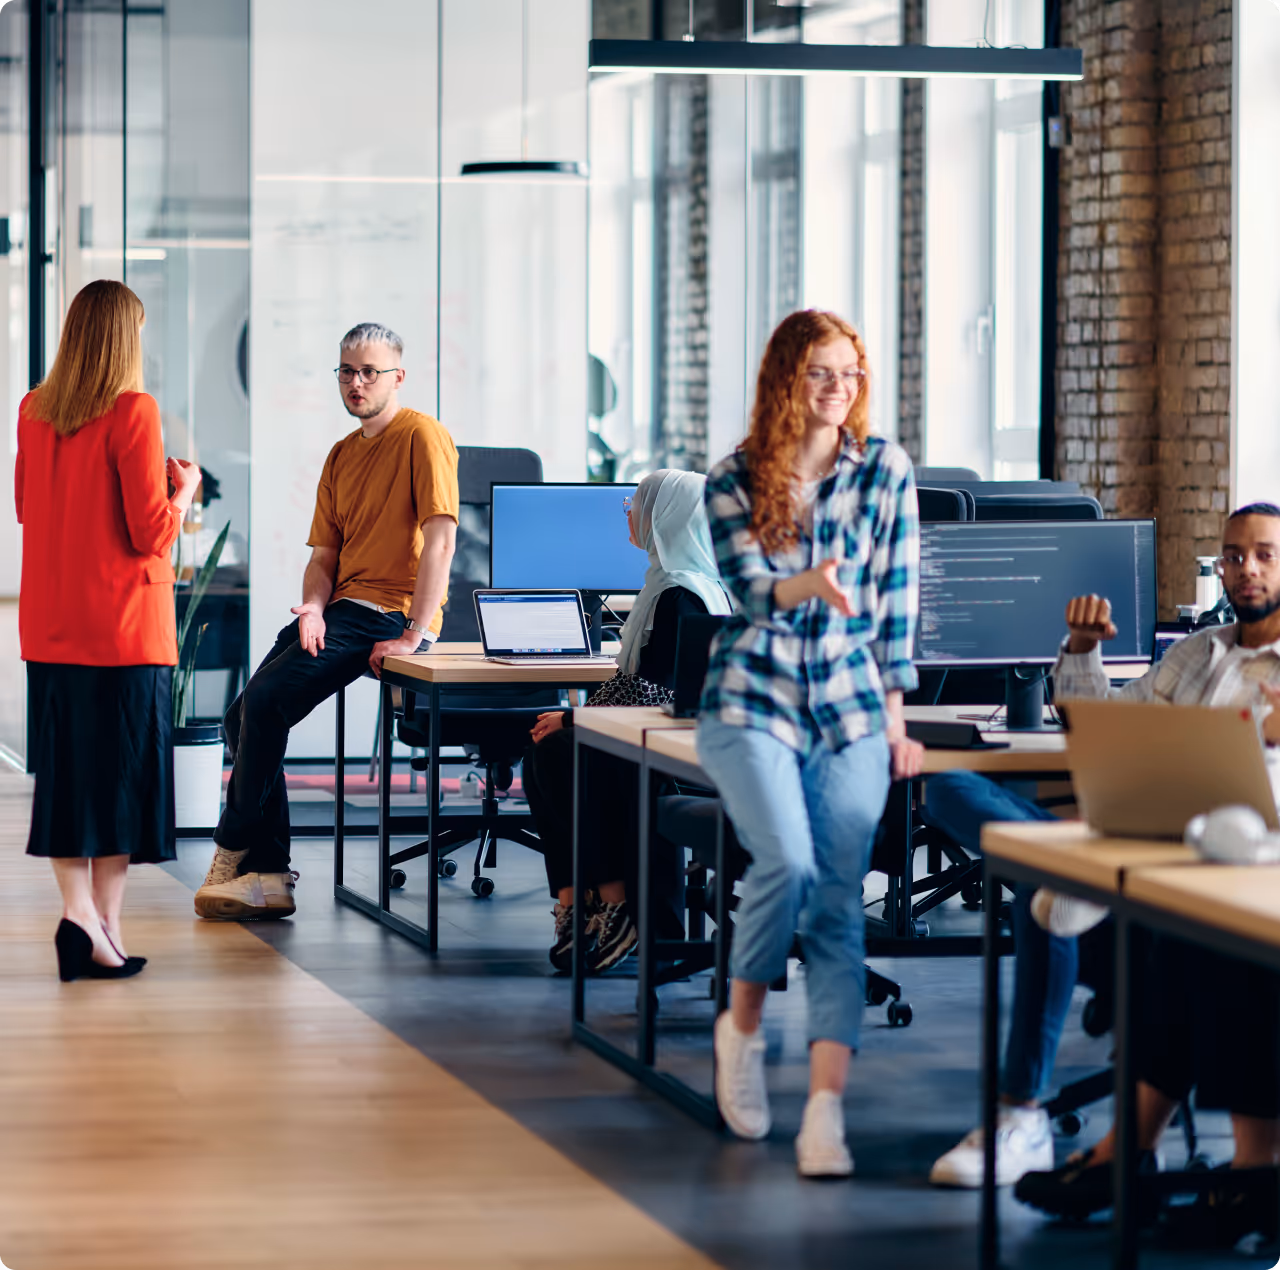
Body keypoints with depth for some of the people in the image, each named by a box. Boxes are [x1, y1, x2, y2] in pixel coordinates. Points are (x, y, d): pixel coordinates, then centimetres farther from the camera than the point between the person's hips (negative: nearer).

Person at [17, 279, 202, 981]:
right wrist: (184, 489, 5)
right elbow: (151, 533, -14)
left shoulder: (33, 410, 5)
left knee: (63, 769, 9)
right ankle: (105, 927, 2)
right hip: (122, 624, -5)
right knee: (121, 767, 2)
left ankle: (77, 909, -2)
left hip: (49, 626, 5)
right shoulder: (133, 411, -12)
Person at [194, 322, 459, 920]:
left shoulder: (422, 436, -7)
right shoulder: (341, 455, 19)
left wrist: (413, 635, -22)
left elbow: (440, 539, -17)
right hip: (341, 611, 8)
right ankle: (267, 875, -6)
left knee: (265, 701, -20)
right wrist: (313, 607, -6)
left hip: (389, 614, -8)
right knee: (243, 714, -7)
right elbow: (323, 553, 16)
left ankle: (235, 853, -6)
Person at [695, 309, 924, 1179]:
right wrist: (811, 584, -34)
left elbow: (896, 596, 7)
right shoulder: (733, 483, 1)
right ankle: (743, 1025, 3)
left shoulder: (884, 470, 4)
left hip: (849, 709, 1)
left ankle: (826, 1110, -14)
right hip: (752, 704, -1)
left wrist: (893, 715, 5)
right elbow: (753, 590, -11)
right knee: (788, 862, -23)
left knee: (840, 902, -9)